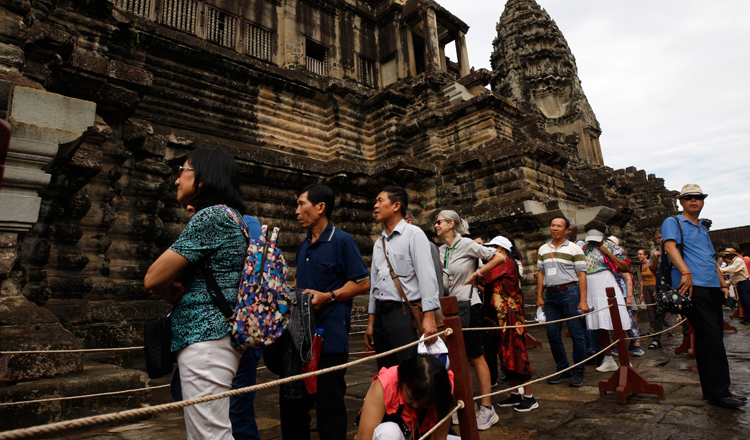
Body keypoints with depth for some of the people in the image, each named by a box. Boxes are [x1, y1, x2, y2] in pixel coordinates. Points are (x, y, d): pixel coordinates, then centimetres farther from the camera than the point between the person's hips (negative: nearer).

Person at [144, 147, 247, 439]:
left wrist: (174, 295, 8)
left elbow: (153, 279, -12)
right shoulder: (233, 218, 17)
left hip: (205, 339, -10)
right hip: (216, 335, 10)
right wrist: (180, 295, 0)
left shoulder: (209, 216, -14)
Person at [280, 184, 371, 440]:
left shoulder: (342, 241, -6)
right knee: (291, 401, 13)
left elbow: (362, 282, -9)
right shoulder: (303, 246, 17)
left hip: (330, 337, -7)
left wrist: (327, 297, -19)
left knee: (330, 405, 3)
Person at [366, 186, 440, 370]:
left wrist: (428, 317, -20)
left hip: (404, 313, -7)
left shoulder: (414, 234, -4)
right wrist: (371, 323, 16)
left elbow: (427, 276, -12)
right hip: (381, 314, 7)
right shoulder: (378, 243, 17)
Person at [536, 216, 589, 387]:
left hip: (569, 292, -5)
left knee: (577, 333, -1)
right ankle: (563, 370, 20)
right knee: (552, 334, 6)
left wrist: (583, 301, -11)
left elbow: (581, 275, -4)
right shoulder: (543, 249, 15)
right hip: (550, 295, 5)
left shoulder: (574, 249, 1)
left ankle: (578, 372, 12)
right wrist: (539, 297, 8)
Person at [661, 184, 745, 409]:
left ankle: (712, 390, 17)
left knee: (712, 339, 9)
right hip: (692, 287, -8)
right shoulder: (673, 223, 1)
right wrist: (686, 272, -30)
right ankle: (718, 392, -8)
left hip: (712, 288, 8)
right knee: (711, 338, -12)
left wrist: (723, 284, 19)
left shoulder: (703, 229, 26)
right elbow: (670, 247, -16)